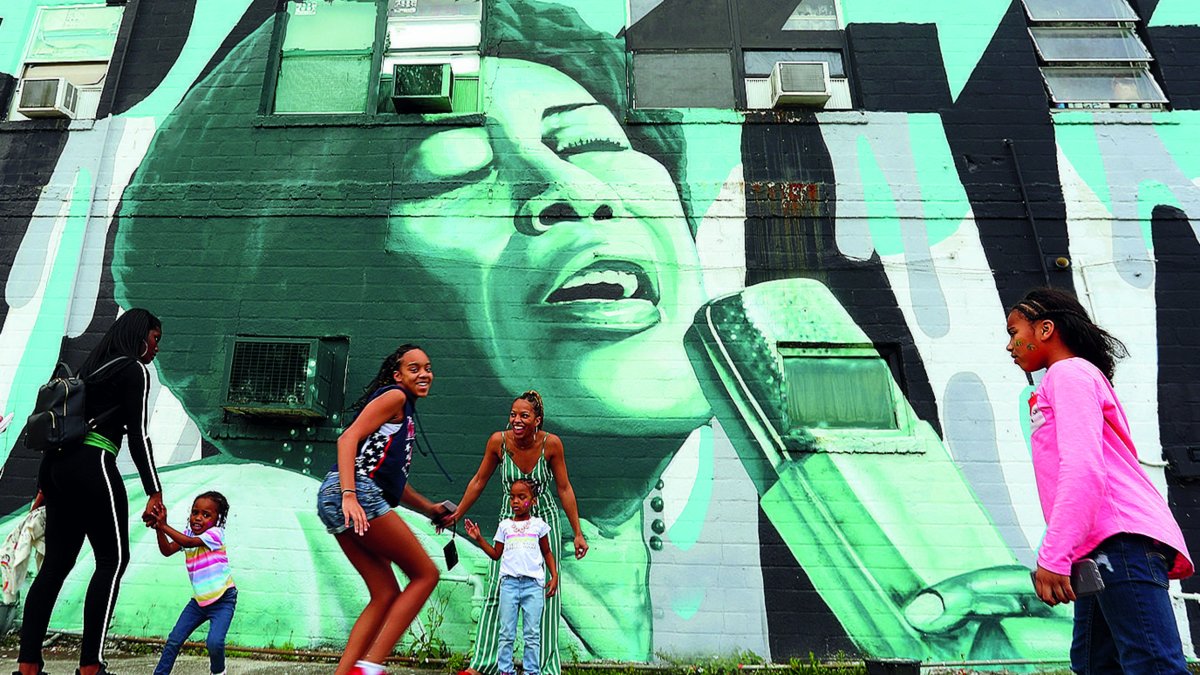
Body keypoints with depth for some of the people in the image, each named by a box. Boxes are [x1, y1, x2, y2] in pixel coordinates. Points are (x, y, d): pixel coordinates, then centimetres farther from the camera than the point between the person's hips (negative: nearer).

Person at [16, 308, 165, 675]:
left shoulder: (90, 368, 22)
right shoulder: (134, 370, -2)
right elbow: (138, 436, -11)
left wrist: (44, 486, 24)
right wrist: (155, 493, -13)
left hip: (60, 467, 8)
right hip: (93, 465, -8)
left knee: (56, 563, 9)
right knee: (113, 560, -4)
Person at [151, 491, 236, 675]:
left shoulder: (215, 533, -14)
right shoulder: (189, 534, 6)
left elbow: (189, 543, -29)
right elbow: (167, 550, -6)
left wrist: (164, 526, -27)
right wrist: (159, 528, -20)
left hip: (222, 599, -7)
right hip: (199, 599, 7)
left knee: (214, 642, -19)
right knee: (174, 640, 6)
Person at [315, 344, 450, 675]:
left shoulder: (406, 415, 28)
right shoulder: (394, 396, 0)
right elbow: (348, 438, -13)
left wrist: (429, 508, 25)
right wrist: (349, 494, -23)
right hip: (357, 492, -9)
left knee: (386, 596, 10)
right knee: (425, 574, -3)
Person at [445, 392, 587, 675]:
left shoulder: (551, 443, -18)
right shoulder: (498, 441, -17)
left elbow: (564, 488, -8)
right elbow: (479, 481, -1)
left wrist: (578, 533, -5)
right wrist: (457, 515, 4)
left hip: (544, 519, -1)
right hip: (510, 520, 1)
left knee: (546, 592, -1)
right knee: (497, 590, 1)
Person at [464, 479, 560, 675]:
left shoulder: (539, 524, 7)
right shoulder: (504, 525, 11)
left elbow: (547, 553, 14)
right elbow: (496, 554, 14)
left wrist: (554, 576, 6)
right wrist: (479, 539, 6)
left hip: (533, 583, -1)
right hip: (509, 582, 1)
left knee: (532, 633, 1)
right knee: (506, 632, 4)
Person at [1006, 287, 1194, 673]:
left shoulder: (1068, 373, -2)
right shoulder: (1079, 376, 28)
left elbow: (1083, 469, -16)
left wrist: (1053, 556, -20)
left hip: (1123, 539, -10)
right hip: (1104, 549, 10)